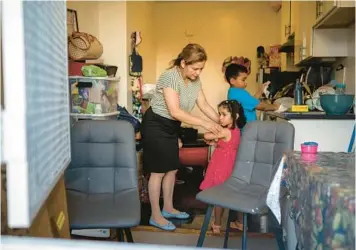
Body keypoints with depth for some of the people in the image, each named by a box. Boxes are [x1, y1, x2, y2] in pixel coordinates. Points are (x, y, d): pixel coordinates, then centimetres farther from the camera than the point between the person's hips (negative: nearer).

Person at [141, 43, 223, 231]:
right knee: (159, 171, -2)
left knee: (172, 168, 13)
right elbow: (175, 111, -31)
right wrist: (204, 123, -31)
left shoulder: (195, 80, 0)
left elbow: (204, 106, 3)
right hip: (156, 125, -8)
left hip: (171, 127, 8)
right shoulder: (170, 77, -25)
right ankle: (155, 216, 10)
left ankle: (168, 209, 29)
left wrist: (221, 123, -9)